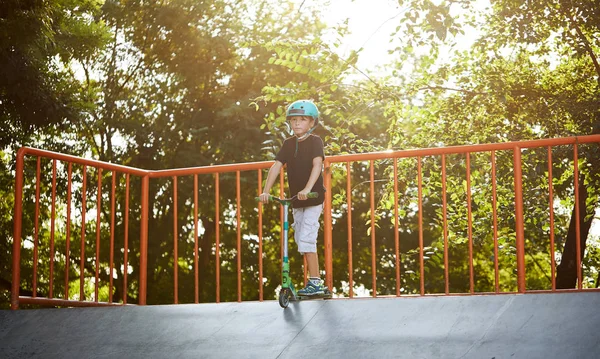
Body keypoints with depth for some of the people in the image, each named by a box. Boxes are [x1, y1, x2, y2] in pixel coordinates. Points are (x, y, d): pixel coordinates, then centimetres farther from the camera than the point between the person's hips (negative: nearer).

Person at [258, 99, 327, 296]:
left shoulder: (315, 141, -9)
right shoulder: (288, 144, 6)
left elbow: (317, 165, -23)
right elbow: (276, 166, -2)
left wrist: (307, 188, -37)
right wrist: (265, 191, -14)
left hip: (313, 197, -6)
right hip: (296, 199, 6)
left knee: (306, 239, -14)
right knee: (301, 240, 8)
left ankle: (315, 282, -8)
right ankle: (316, 282, 16)